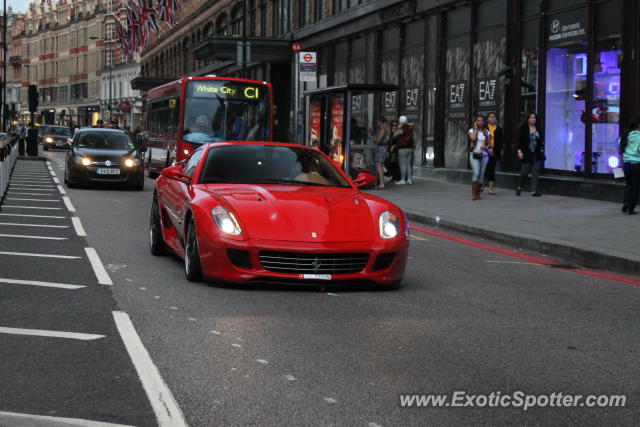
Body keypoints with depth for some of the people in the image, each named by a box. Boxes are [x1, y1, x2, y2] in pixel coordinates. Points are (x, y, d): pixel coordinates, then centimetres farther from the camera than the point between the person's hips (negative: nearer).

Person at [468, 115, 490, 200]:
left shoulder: (486, 132, 11)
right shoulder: (472, 130, 3)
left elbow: (489, 143, 11)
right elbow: (473, 138, -16)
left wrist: (485, 146, -11)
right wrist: (475, 128, -7)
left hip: (484, 155, 3)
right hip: (474, 154, -3)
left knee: (481, 174, 2)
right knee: (476, 173, -18)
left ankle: (478, 193, 12)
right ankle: (473, 193, -14)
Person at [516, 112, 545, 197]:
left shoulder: (538, 128, 8)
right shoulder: (523, 128, -2)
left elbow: (541, 140, 13)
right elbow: (519, 140, -6)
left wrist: (542, 150, 8)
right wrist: (519, 150, -14)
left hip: (536, 154, 3)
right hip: (526, 154, -3)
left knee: (535, 172, -1)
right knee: (524, 171, -3)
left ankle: (534, 191, 0)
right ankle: (519, 187, 21)